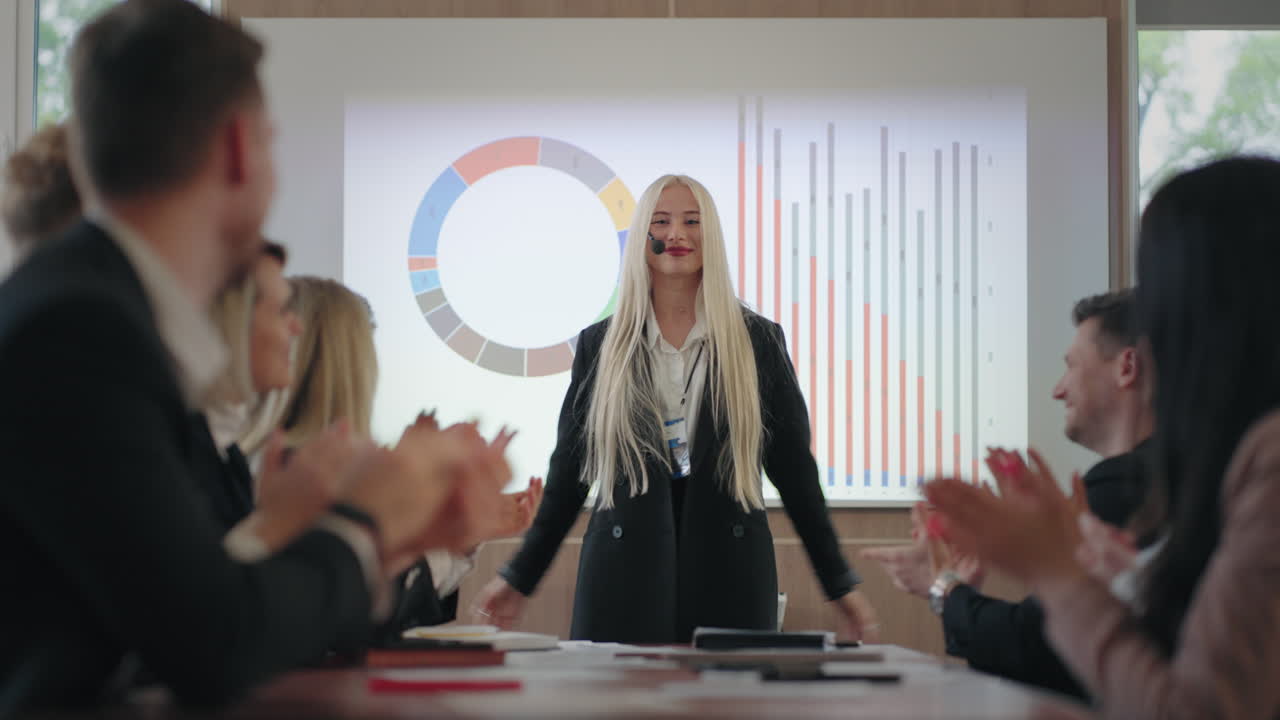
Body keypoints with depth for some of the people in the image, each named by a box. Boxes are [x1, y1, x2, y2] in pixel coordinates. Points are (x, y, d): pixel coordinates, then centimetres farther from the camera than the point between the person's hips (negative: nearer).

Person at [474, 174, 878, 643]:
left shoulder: (758, 341, 6)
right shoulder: (600, 345, 8)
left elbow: (793, 467, 8)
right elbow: (569, 471, 13)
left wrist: (840, 585, 7)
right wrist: (518, 578, 12)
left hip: (729, 574, 0)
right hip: (625, 574, 1)